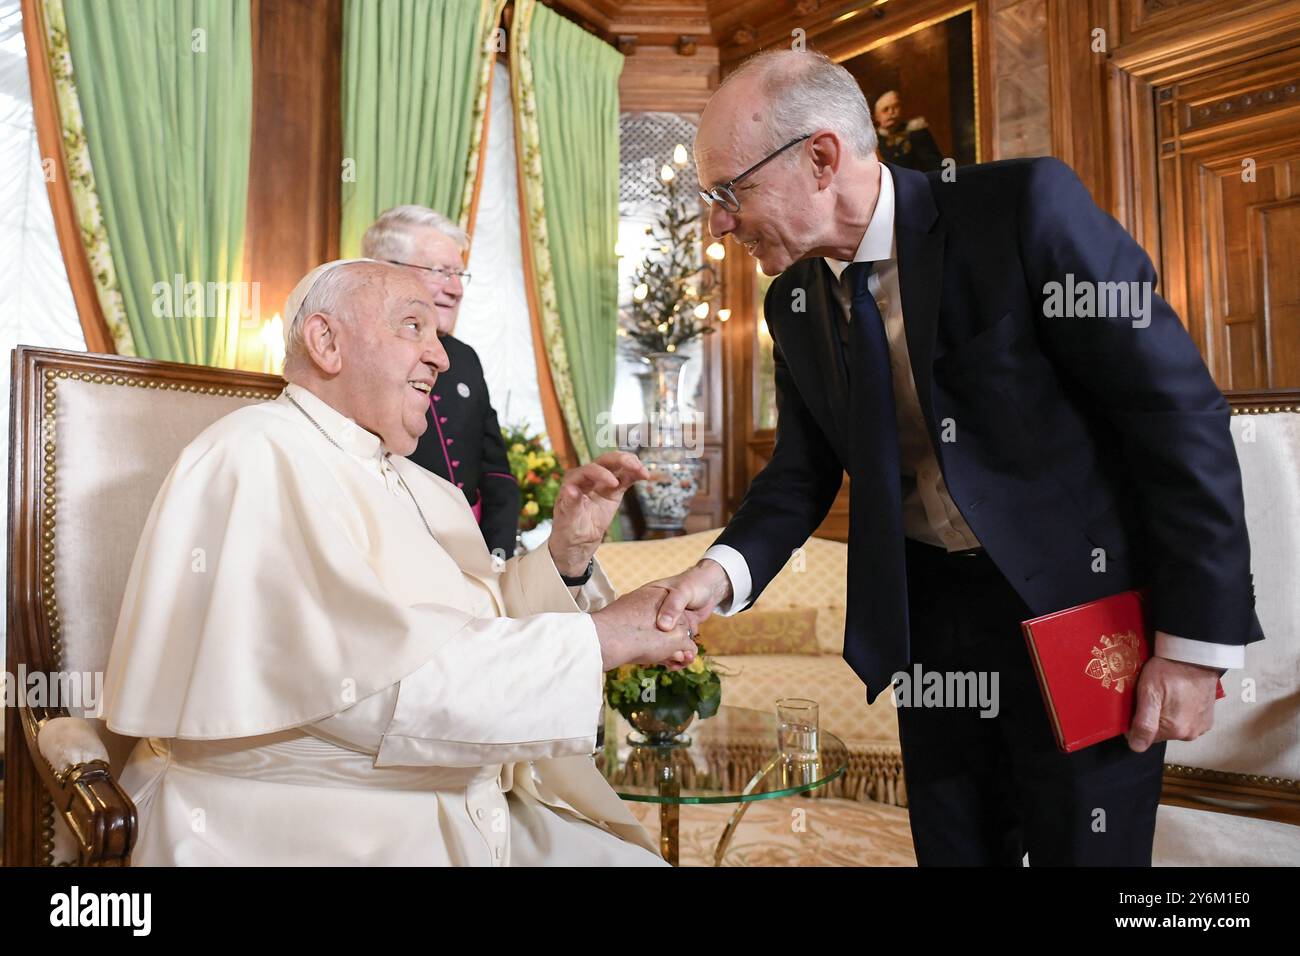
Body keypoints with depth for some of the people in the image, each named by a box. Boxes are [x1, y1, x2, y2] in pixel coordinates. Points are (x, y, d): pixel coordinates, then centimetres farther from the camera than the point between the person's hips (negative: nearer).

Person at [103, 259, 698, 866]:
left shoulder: (426, 490, 13)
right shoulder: (256, 457, -13)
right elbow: (371, 679, -24)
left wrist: (568, 553, -3)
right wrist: (603, 635, -18)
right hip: (311, 832, -7)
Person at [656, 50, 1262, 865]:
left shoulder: (1027, 208, -19)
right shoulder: (794, 302, 0)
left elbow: (1179, 409, -17)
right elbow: (804, 470, 7)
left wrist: (1197, 640, -17)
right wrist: (725, 569, -12)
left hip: (1081, 605, -4)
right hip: (926, 615, 5)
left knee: (1085, 847, 11)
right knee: (951, 845, 19)